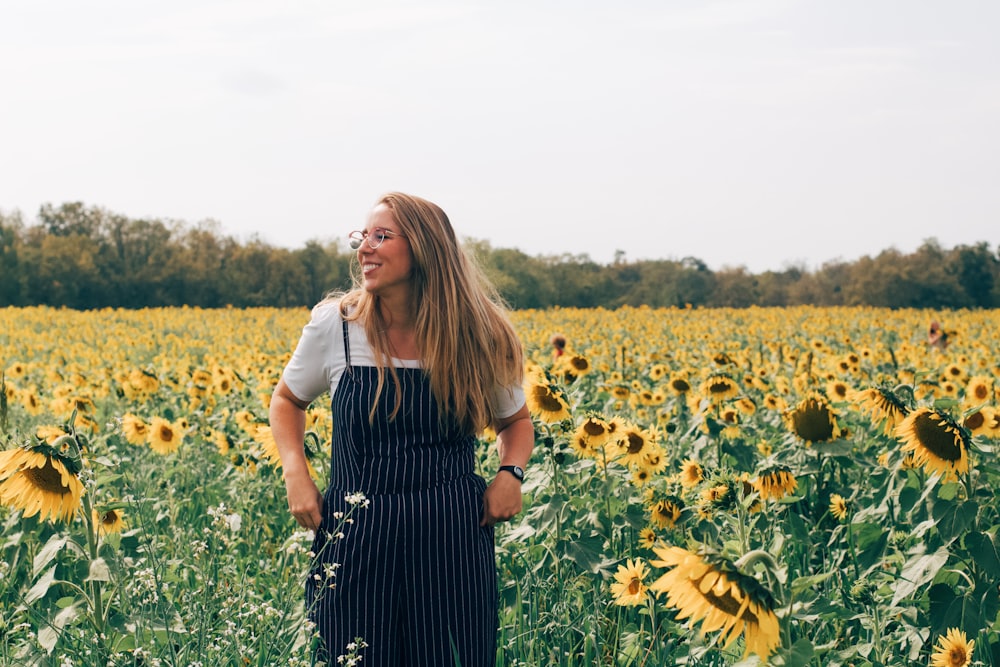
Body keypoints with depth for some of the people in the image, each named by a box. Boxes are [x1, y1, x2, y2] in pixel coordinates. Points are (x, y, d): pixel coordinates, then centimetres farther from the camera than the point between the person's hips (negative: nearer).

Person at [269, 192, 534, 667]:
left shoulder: (477, 334, -1)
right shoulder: (333, 324, -2)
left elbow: (516, 421, 16)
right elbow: (287, 400, 16)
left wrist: (511, 472, -4)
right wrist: (295, 473, -1)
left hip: (452, 542, 0)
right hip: (356, 540, 0)